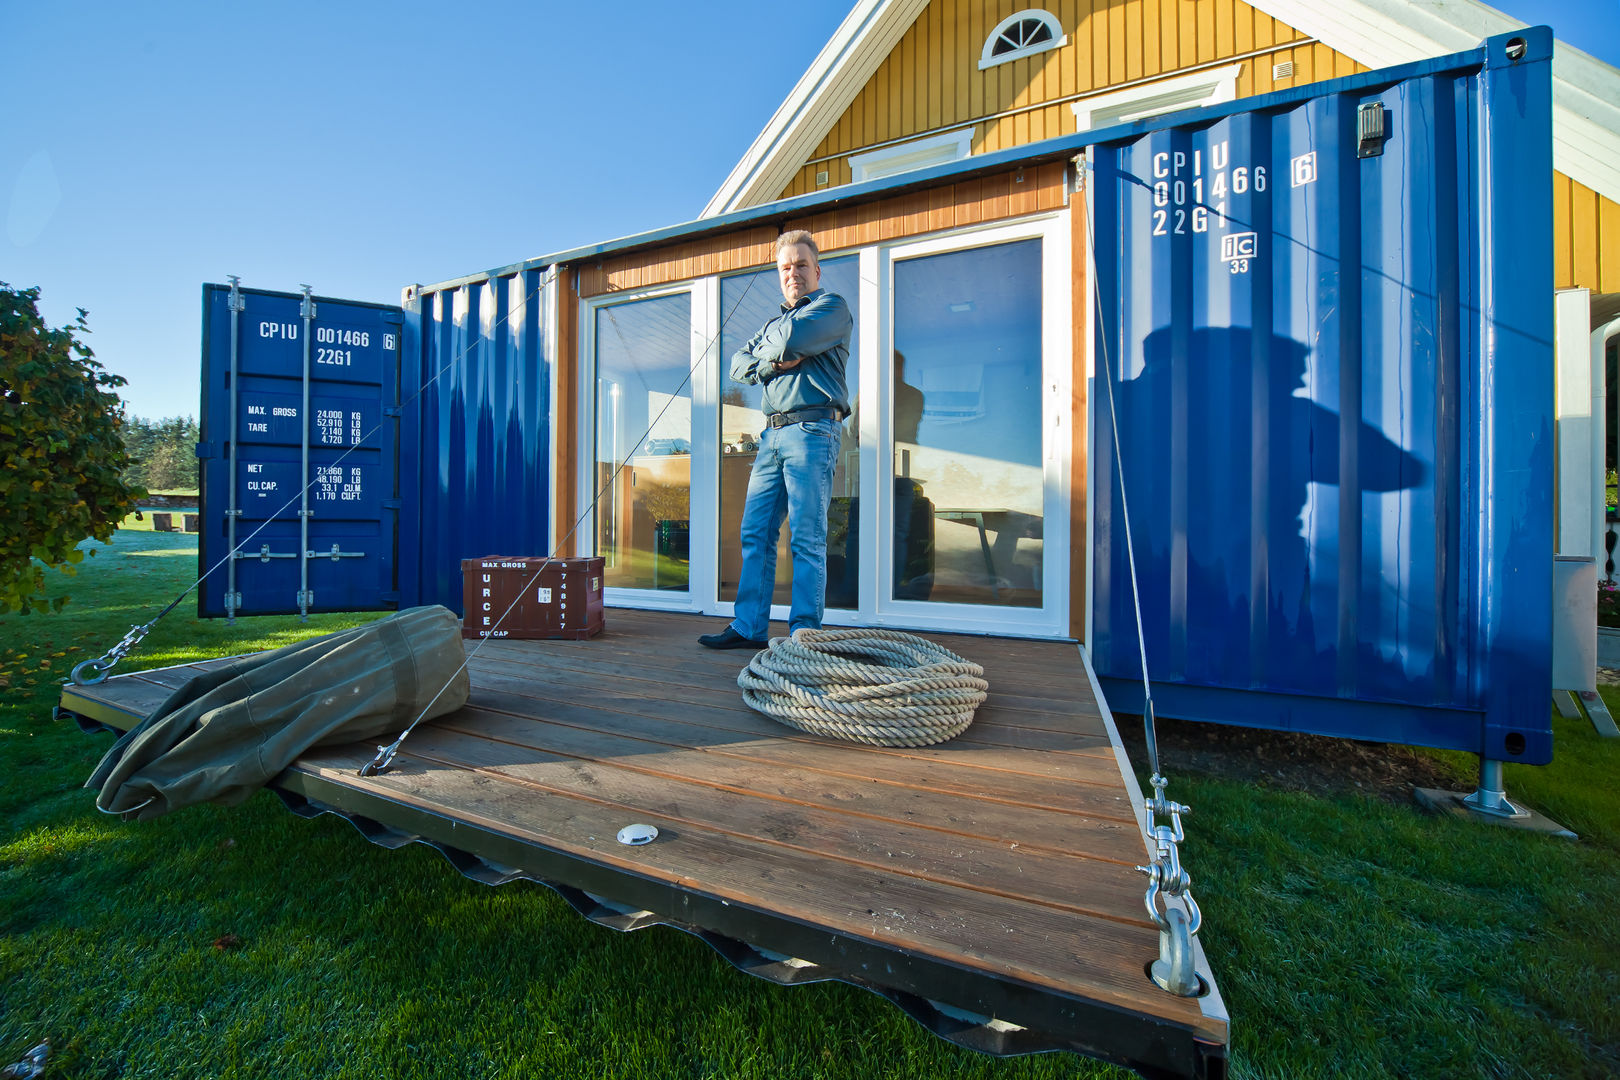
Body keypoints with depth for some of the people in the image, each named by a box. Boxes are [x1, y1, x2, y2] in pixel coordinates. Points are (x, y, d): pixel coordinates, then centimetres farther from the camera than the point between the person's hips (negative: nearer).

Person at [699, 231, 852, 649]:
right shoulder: (775, 322, 29)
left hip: (812, 431, -7)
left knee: (807, 540, -8)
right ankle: (749, 627, 11)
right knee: (755, 533, 4)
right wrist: (772, 363, -2)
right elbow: (738, 364, 17)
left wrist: (766, 349, 8)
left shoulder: (832, 307, 6)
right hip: (773, 433, 7)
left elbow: (791, 340, -13)